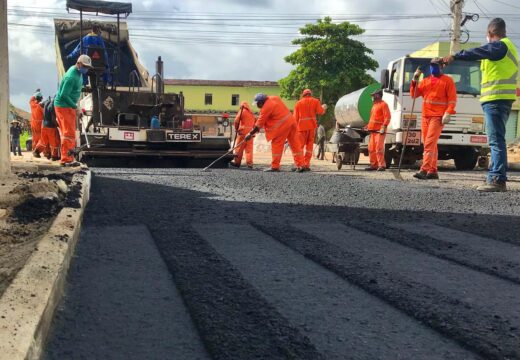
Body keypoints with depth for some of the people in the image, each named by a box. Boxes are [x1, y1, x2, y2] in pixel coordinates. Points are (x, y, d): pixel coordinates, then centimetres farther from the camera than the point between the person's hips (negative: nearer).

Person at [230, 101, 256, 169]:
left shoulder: (242, 111, -1)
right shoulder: (251, 113, 17)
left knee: (239, 147, 1)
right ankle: (249, 163, -3)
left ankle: (237, 162, 4)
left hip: (243, 132, -5)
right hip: (250, 133, 5)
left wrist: (236, 129, 4)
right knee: (249, 148, 4)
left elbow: (236, 121, -9)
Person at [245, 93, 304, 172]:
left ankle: (275, 166, 5)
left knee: (276, 145, 2)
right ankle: (300, 165, 10)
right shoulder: (274, 98, 8)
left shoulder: (266, 108, -14)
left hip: (282, 125, -8)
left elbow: (260, 123, -10)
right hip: (291, 121, 8)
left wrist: (250, 134, -2)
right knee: (295, 144, 8)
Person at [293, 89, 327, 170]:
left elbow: (295, 117, 6)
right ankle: (306, 165, -1)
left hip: (302, 126, 0)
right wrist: (323, 108, 18)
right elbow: (320, 112, -2)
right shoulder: (315, 101, 6)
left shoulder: (298, 103, 9)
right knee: (309, 145, 6)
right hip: (312, 125, 0)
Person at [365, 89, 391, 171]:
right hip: (373, 130, 9)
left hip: (380, 130, -9)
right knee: (371, 148, 9)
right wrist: (368, 125, 19)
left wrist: (384, 127, -23)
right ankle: (373, 164, 15)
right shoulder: (374, 105, 22)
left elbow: (387, 116, -14)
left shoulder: (383, 104, -5)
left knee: (379, 148, -13)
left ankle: (382, 165, -11)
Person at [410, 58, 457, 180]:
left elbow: (453, 99, -5)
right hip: (425, 116, 6)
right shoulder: (425, 81, 17)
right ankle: (433, 171, 14)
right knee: (431, 145, 9)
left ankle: (424, 170, -22)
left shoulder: (447, 80, 1)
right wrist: (415, 80, 0)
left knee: (429, 144, -16)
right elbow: (414, 94, 13)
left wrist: (448, 113, -17)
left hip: (438, 117, -6)